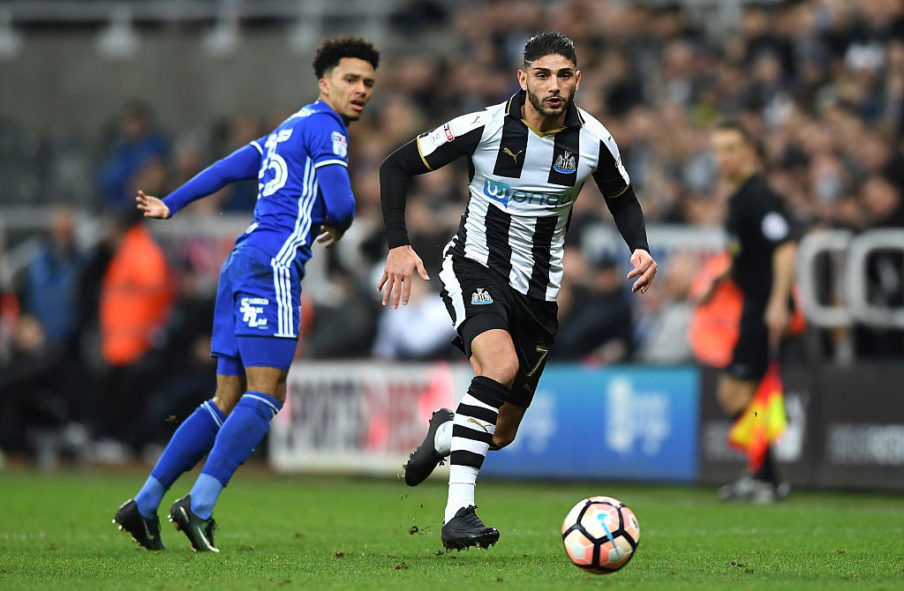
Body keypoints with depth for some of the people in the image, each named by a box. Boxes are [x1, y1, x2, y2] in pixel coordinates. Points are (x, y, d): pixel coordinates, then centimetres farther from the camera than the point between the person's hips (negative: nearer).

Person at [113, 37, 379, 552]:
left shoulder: (290, 129, 24)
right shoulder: (325, 128, -4)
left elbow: (229, 167, 28)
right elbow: (340, 205, -13)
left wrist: (170, 205, 34)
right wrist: (336, 227, 9)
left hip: (242, 259, 10)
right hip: (273, 264, -10)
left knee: (229, 401, 9)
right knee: (263, 395, -14)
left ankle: (145, 504, 7)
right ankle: (200, 506, -24)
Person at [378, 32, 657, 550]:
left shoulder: (593, 141, -6)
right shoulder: (486, 127, -14)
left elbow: (623, 198, 15)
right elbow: (397, 167, -5)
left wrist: (641, 249, -5)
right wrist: (399, 246, -14)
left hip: (540, 291, 4)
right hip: (476, 268, -4)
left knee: (502, 433, 6)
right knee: (501, 366, -34)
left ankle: (445, 432, 44)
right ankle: (459, 512, -33)